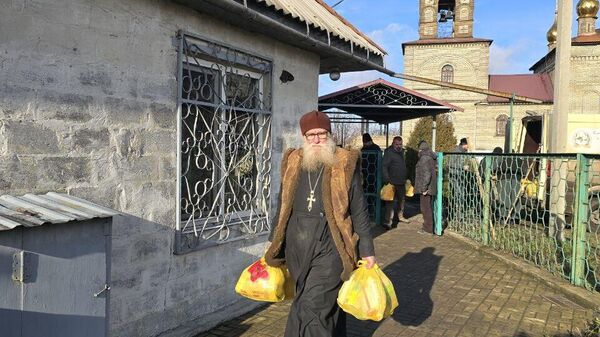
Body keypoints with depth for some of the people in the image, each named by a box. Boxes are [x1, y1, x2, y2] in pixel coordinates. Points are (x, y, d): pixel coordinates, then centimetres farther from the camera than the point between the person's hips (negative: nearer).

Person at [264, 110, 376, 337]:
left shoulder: (344, 164, -3)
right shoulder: (293, 163, 7)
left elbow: (359, 211, -1)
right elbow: (283, 207, 16)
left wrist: (367, 251, 0)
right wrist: (273, 243, 18)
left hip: (329, 249, -4)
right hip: (297, 249, 4)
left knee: (310, 310, -7)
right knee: (327, 304, 16)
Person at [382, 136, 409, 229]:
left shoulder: (402, 152, 13)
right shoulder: (389, 152, -11)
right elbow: (384, 167, -16)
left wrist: (406, 178, 21)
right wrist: (387, 180, -24)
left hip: (402, 182, 8)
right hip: (392, 182, -8)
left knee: (401, 200, 20)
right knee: (391, 202, -8)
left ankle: (400, 216, 37)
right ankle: (388, 222, -6)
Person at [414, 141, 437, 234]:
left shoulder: (424, 158, -16)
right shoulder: (431, 157, 14)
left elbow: (427, 174, -22)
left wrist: (424, 187, -20)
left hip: (426, 188, -10)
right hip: (431, 187, 10)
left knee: (425, 208, -3)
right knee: (429, 207, 16)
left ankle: (428, 229, 2)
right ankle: (428, 226, 26)